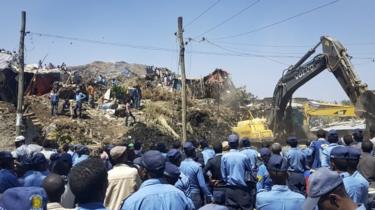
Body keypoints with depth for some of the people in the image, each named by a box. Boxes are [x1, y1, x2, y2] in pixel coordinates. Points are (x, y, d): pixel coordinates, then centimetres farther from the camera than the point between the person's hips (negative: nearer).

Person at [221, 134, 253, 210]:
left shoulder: (224, 157, -5)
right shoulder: (243, 156, -9)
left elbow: (223, 174, 0)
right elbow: (250, 170, 7)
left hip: (230, 189, 2)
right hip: (242, 188, -2)